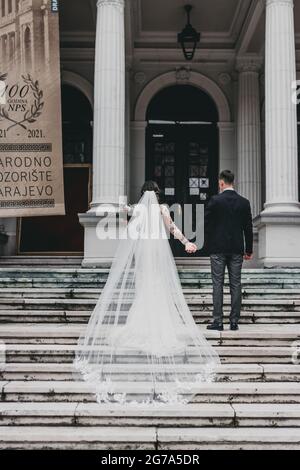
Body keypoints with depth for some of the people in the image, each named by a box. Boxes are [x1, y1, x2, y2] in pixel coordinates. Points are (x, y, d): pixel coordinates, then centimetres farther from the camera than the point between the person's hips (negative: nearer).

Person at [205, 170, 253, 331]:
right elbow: (248, 228, 6)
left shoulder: (215, 201, -6)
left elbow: (207, 225, -3)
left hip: (218, 248, -3)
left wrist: (208, 246, 9)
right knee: (236, 285, 5)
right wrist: (248, 250, 13)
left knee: (218, 285, 1)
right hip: (237, 249, 3)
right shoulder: (244, 202, 3)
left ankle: (218, 321, 0)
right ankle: (234, 321, 7)